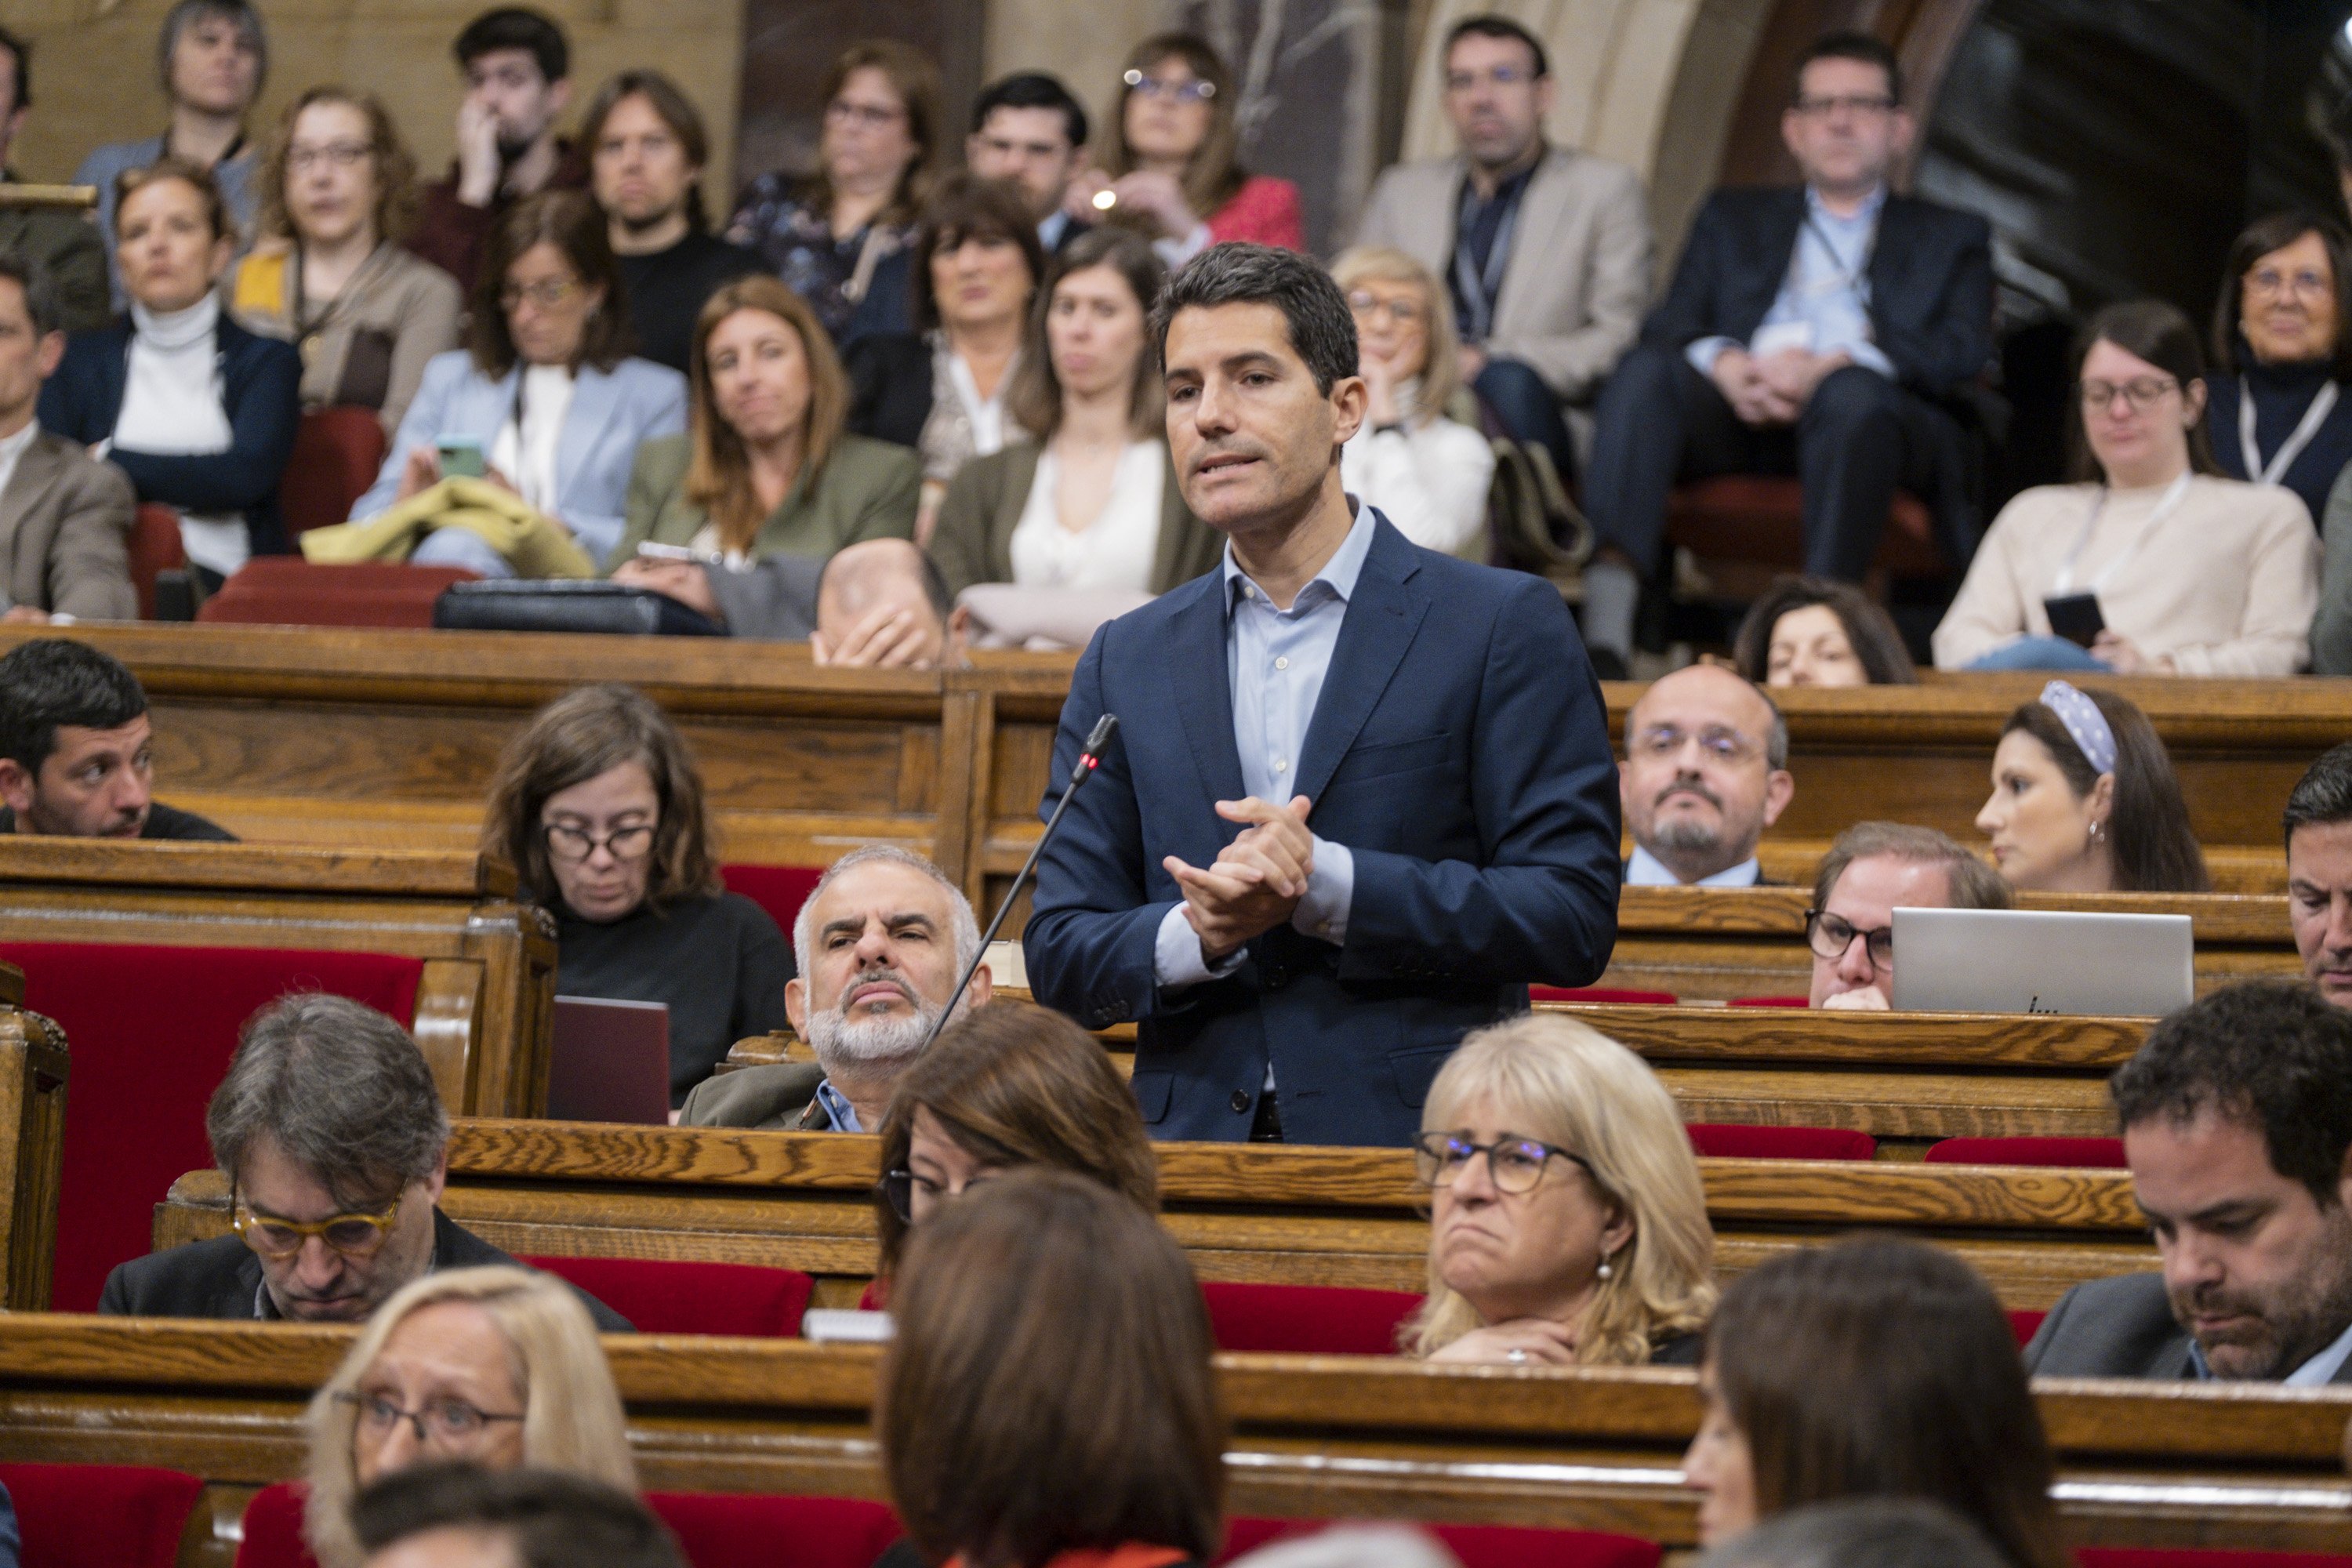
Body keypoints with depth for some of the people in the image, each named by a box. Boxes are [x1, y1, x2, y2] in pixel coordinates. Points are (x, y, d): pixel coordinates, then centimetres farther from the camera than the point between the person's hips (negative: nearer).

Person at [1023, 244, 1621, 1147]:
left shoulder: (1503, 627, 5)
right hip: (1192, 1143, 4)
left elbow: (1574, 915, -2)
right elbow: (1059, 957, 14)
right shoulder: (1126, 663, 17)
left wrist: (1328, 885, -11)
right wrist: (1198, 934, -7)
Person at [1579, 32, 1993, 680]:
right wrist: (1725, 365, -11)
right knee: (1646, 371, -30)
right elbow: (1670, 327, 16)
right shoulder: (1734, 220, 32)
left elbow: (1963, 353, 6)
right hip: (1737, 414, 2)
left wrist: (1829, 366, -12)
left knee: (1853, 395, -38)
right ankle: (1604, 624, -46)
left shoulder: (1952, 238, 26)